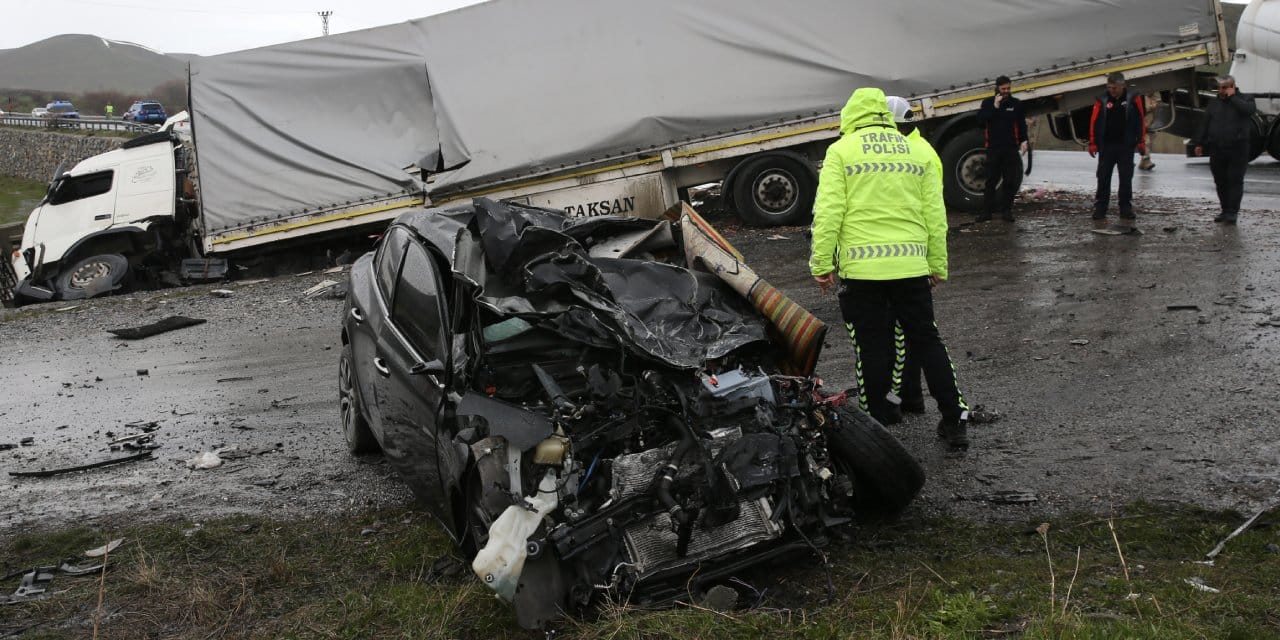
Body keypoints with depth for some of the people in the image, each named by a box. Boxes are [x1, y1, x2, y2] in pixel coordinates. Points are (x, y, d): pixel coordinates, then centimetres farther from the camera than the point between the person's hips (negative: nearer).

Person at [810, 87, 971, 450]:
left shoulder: (841, 151, 1)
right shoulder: (918, 151, 13)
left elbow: (828, 212, -8)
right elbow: (935, 215, 12)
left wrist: (822, 263, -4)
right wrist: (938, 265, 18)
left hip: (860, 268, -3)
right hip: (912, 266, 3)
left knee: (872, 350, 4)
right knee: (926, 341, 14)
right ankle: (955, 422, 18)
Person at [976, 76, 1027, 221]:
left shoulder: (1016, 103, 7)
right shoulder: (988, 103, 5)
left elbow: (1022, 124, 8)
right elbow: (980, 119, -8)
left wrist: (1023, 141, -3)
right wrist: (995, 107, -14)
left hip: (1011, 148, 1)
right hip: (993, 148, -1)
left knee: (1010, 181, 0)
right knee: (991, 180, 1)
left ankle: (1006, 210, 6)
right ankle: (987, 211, 5)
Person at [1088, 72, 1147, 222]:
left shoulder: (1133, 99, 0)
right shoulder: (1102, 101, 0)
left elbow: (1141, 121, 2)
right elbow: (1094, 122, 0)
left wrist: (1141, 142, -1)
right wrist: (1092, 143, -4)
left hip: (1126, 146, 0)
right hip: (1106, 146, 0)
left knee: (1126, 179, 5)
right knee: (1103, 179, 2)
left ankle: (1126, 210, 11)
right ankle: (1099, 209, 6)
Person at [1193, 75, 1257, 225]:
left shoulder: (1245, 99, 3)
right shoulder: (1214, 103, 15)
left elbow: (1249, 110, -20)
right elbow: (1204, 124, 15)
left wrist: (1232, 97, -13)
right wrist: (1199, 143, 10)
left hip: (1237, 150, -4)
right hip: (1217, 150, 4)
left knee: (1235, 181, -4)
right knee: (1220, 182, 7)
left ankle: (1232, 212, -4)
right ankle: (1225, 210, 15)